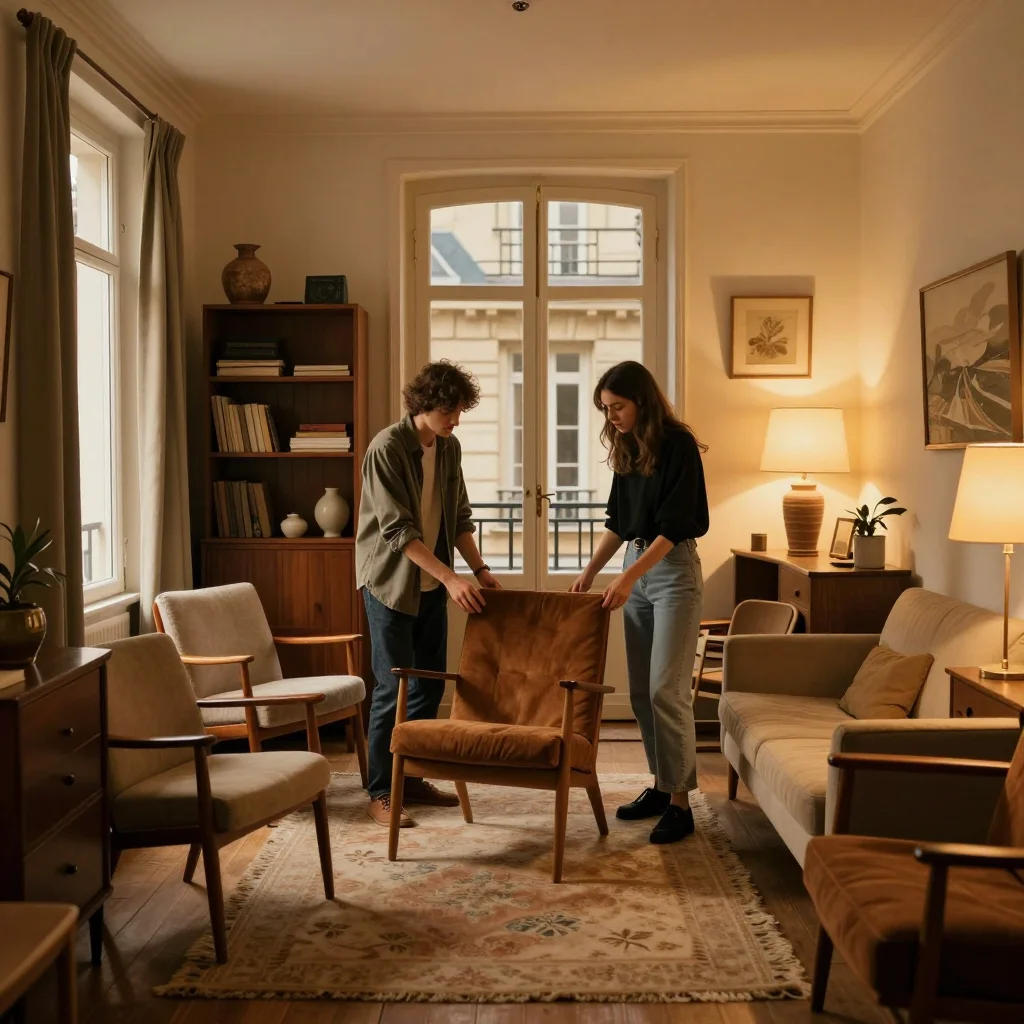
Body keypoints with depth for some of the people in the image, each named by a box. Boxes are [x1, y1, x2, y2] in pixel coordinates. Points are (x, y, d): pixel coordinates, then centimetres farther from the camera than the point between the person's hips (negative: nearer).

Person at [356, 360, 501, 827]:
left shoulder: (449, 448, 5)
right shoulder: (387, 448, -17)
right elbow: (398, 530, -22)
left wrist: (479, 568, 0)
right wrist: (451, 577, -27)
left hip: (432, 583, 7)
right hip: (391, 582, -7)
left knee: (430, 684, 10)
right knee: (393, 688, -5)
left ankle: (412, 779, 23)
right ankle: (379, 793, 5)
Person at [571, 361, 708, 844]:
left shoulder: (679, 446, -13)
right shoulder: (626, 450, 10)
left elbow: (673, 525, -19)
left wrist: (628, 577, -26)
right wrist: (590, 570, 11)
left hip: (673, 569, -8)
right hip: (636, 568, 8)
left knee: (666, 690, -10)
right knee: (641, 690, 9)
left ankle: (680, 803, -3)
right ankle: (661, 785, 20)